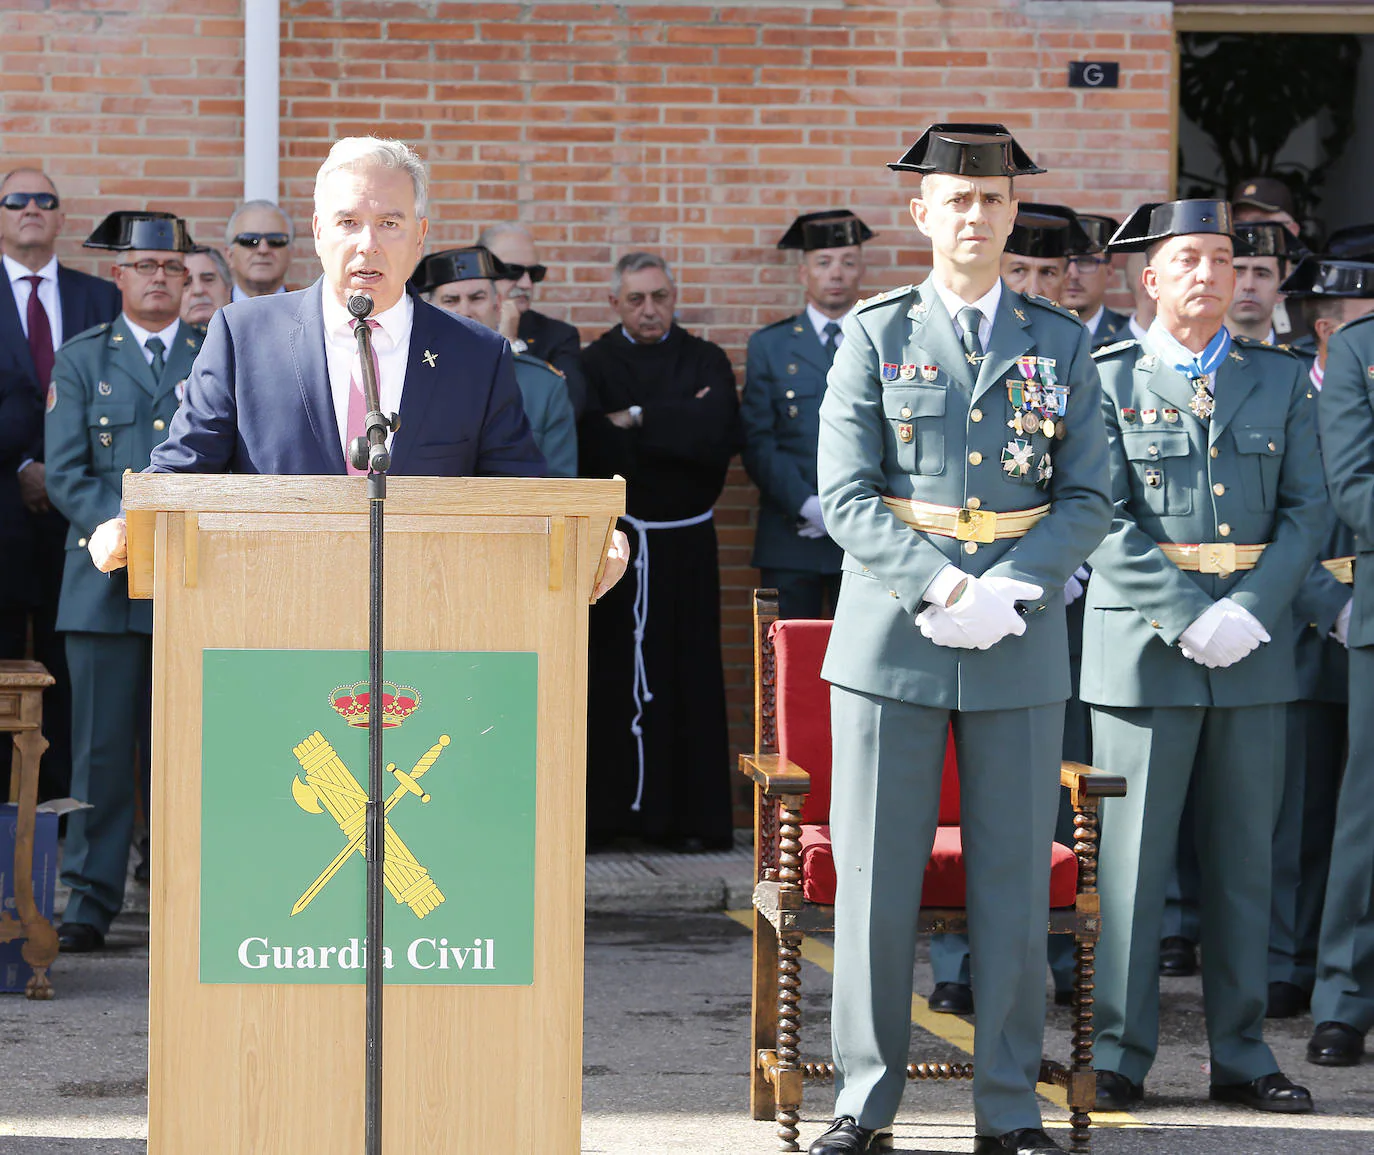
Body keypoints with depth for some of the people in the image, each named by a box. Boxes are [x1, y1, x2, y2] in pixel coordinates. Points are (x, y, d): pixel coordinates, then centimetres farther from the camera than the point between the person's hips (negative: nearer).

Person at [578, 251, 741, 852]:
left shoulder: (707, 362, 9)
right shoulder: (593, 365, 6)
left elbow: (722, 436, -10)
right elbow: (596, 452, -11)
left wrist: (638, 419, -10)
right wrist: (678, 427, -9)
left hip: (685, 545, 1)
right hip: (613, 545, -1)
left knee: (688, 677, 0)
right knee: (611, 677, -4)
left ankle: (689, 816, 3)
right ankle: (602, 812, 1)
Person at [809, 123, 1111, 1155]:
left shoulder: (1062, 342, 10)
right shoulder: (875, 335, 5)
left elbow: (1088, 499, 5)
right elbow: (847, 497, -2)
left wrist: (1007, 590, -11)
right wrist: (941, 588, -14)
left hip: (1022, 644, 1)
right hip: (892, 641, -1)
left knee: (1016, 883, 3)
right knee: (876, 878, 0)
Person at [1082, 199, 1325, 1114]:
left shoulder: (1282, 380, 11)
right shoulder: (1108, 379, 2)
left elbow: (1306, 509, 5)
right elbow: (1107, 520, -5)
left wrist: (1251, 609, -10)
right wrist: (1189, 619, -14)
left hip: (1254, 646, 3)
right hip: (1144, 643, -3)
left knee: (1245, 858, 7)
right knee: (1130, 857, -3)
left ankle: (1243, 1056, 14)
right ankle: (1120, 1054, 4)